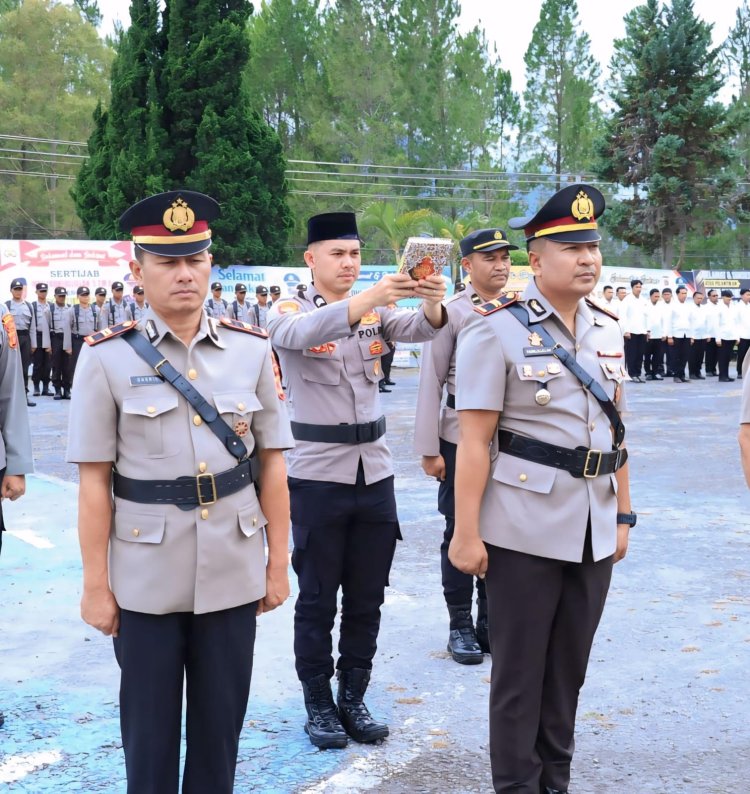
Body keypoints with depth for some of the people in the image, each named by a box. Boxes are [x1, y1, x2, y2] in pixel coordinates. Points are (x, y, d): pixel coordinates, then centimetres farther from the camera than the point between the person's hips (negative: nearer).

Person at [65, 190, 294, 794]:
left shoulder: (252, 349, 1)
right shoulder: (107, 357, -6)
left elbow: (272, 463, 5)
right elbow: (94, 480, -5)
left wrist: (279, 562, 4)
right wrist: (96, 584, -6)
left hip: (233, 568, 2)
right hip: (145, 574, -2)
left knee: (221, 721, 14)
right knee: (149, 726, 12)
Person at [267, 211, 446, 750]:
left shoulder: (376, 310, 7)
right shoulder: (288, 311, -4)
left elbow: (419, 328, -12)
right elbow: (304, 332, -28)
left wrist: (432, 301, -35)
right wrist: (370, 296, -41)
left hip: (375, 472, 4)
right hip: (318, 475, -4)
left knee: (367, 598, 11)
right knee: (317, 599, 6)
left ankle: (354, 697, 24)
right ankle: (319, 704, 18)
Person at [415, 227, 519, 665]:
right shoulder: (451, 313, -6)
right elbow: (431, 383, -5)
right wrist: (429, 449, -8)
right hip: (461, 438, -3)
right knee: (460, 533, 6)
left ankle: (490, 621, 22)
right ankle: (460, 624, 17)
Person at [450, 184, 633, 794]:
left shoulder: (607, 329, 9)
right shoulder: (497, 331, -9)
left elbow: (614, 429, 15)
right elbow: (474, 441, -12)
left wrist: (623, 515, 14)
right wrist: (466, 533, -14)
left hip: (594, 530, 6)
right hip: (526, 529, -5)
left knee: (570, 666, 15)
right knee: (520, 670, 6)